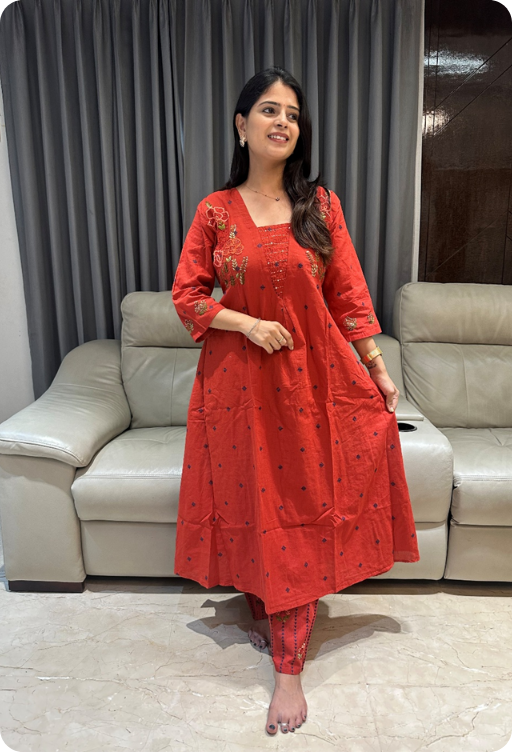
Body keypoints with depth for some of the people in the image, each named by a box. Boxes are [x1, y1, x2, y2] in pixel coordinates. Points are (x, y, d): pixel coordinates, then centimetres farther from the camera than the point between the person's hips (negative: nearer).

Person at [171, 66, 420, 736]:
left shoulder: (320, 205, 3)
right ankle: (261, 612, 36)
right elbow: (187, 296, 2)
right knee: (249, 503, 9)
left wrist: (378, 369, 3)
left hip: (310, 377, 0)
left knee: (301, 513, 1)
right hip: (239, 379, 1)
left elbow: (348, 295, 3)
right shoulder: (216, 210, 3)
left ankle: (289, 666, 13)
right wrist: (247, 323, -13)